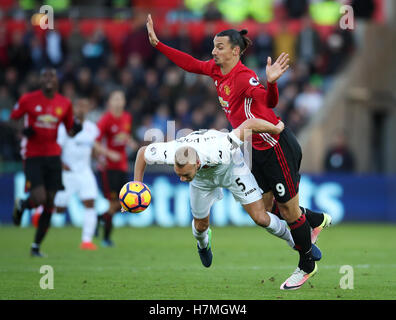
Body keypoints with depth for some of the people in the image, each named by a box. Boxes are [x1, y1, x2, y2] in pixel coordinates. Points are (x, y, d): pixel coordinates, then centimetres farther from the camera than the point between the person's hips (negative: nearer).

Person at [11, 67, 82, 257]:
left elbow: (70, 130, 15)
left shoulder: (64, 104, 5)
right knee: (39, 198, -19)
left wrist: (76, 129, -8)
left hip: (53, 156, 4)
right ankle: (21, 206, 19)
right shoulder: (28, 100, -4)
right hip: (33, 156, -4)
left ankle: (36, 246, 15)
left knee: (49, 204, 2)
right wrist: (23, 130, -12)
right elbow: (12, 119, 7)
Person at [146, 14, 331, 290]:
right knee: (265, 205, 19)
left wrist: (271, 82, -58)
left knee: (289, 209, 3)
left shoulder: (244, 77, -24)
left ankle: (307, 266, 21)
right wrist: (157, 43, 11)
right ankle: (318, 220, 41)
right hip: (258, 150, 9)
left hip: (278, 147, -9)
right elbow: (189, 63, 14)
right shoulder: (217, 70, 2)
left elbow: (269, 101, -38)